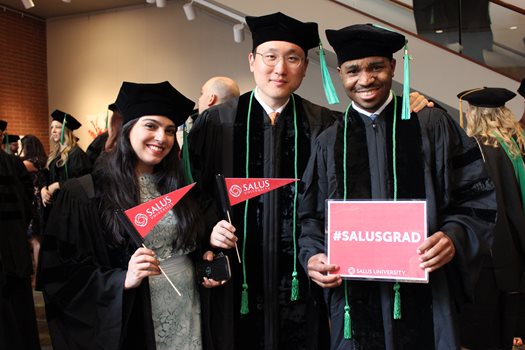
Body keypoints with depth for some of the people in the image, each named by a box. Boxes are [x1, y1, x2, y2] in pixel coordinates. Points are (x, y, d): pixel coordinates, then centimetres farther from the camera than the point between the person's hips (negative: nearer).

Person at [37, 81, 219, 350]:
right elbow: (58, 274, -12)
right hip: (131, 321, -5)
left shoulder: (176, 187, 7)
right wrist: (123, 280, -24)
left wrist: (207, 259, -2)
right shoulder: (84, 194, -11)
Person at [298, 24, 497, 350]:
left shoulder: (432, 125, 3)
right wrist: (312, 255, -8)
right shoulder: (329, 142, 7)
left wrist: (455, 236, -16)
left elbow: (477, 197, 2)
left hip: (425, 294, -1)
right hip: (354, 298, 1)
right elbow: (310, 215, 10)